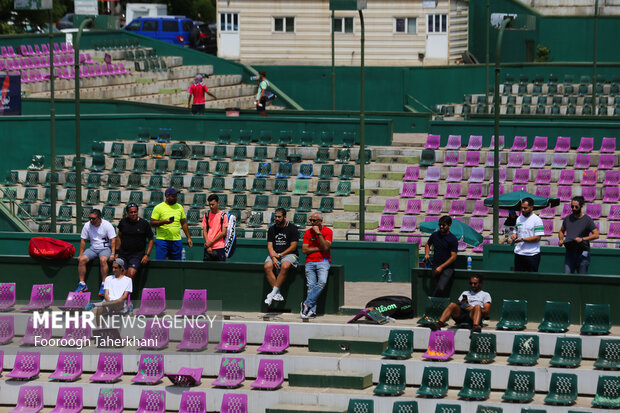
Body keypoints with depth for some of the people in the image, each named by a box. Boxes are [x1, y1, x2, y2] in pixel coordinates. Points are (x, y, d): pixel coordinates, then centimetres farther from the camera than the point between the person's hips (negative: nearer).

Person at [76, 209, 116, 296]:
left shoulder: (107, 225, -10)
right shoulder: (87, 225, 0)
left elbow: (113, 240, -9)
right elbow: (83, 240, 8)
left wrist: (112, 254, -18)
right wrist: (81, 254, 4)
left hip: (105, 248, -4)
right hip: (93, 248, 4)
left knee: (103, 259, -36)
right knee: (81, 259, -22)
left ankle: (103, 285, -28)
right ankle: (82, 284, -14)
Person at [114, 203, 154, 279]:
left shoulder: (144, 223, -1)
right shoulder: (123, 222, 7)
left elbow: (151, 240, 6)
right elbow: (119, 237, 18)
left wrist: (147, 255, -3)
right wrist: (117, 253, 12)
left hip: (137, 255, -3)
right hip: (123, 254, 3)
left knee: (131, 274, -22)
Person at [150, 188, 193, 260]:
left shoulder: (179, 207, 13)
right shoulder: (158, 207, -1)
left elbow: (184, 223, 18)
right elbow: (152, 223, -4)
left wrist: (189, 238, 13)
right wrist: (164, 222, -20)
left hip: (177, 240, 4)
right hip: (162, 240, -4)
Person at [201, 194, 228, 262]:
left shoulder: (223, 216, 0)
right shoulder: (207, 215, 10)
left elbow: (223, 233, -4)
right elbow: (204, 231, 7)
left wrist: (211, 242, -9)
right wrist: (208, 245, -5)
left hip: (219, 248, -3)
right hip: (208, 248, 3)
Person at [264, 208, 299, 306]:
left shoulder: (292, 228, -1)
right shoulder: (272, 229, 12)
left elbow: (293, 247, -6)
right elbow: (270, 246, 5)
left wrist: (280, 255, -11)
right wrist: (273, 258, -13)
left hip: (289, 254, -4)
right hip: (274, 255, 4)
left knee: (285, 266, -37)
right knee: (267, 266, -29)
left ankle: (273, 293, -34)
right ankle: (278, 294, -29)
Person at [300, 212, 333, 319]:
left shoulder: (328, 231, 3)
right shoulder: (308, 233, 12)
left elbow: (326, 248, -11)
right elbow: (304, 250, 4)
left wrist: (318, 233, -12)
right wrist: (319, 248, -5)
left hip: (323, 261, -2)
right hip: (310, 262, 2)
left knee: (322, 282, -27)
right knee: (311, 285, -14)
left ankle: (307, 304, -22)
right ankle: (312, 311, -18)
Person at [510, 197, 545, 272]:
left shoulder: (537, 220, -7)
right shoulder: (519, 219, 15)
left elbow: (537, 238, -14)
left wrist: (522, 239, -18)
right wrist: (514, 235, 0)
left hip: (532, 255, -6)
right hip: (519, 253, 6)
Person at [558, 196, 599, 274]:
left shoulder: (587, 219, -2)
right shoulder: (567, 218, 12)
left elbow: (596, 235, -9)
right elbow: (561, 231, 27)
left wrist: (582, 239, -20)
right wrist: (561, 240, 5)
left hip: (582, 252, -4)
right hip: (569, 252, 4)